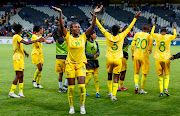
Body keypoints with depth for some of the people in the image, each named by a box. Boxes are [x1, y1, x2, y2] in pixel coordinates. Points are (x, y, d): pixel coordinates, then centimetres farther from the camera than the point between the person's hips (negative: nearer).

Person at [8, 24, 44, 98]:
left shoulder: (16, 36, 16)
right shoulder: (17, 37, -15)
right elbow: (26, 43, -28)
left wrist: (25, 52, 41)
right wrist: (37, 40, -24)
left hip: (20, 58, 10)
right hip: (18, 58, -10)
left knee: (21, 75, 9)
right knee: (18, 75, -9)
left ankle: (21, 92, 12)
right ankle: (11, 92, -6)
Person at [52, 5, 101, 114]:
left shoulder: (83, 37, 3)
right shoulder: (68, 37, -1)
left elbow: (92, 26, -4)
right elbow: (62, 26, -13)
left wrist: (95, 14, -14)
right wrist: (60, 13, -24)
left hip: (81, 64, 1)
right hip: (70, 64, -1)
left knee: (82, 85, -9)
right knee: (71, 87, 2)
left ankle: (82, 107, 6)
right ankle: (71, 107, 16)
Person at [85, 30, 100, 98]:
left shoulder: (95, 42, 12)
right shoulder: (86, 42, -7)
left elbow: (98, 51, 9)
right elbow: (84, 52, -11)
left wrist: (97, 54, -15)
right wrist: (93, 56, -16)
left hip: (95, 61, 5)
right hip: (88, 61, -5)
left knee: (96, 76, 0)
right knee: (88, 77, -7)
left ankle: (97, 92, 2)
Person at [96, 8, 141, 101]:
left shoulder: (108, 36, -4)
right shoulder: (121, 36, -5)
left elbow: (100, 27, 1)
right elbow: (129, 28, 1)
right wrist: (135, 18, 7)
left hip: (109, 59, 1)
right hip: (118, 60, -1)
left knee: (109, 75, 21)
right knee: (116, 77, 1)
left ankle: (110, 92, 24)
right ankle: (114, 95, -5)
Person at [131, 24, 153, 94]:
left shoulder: (137, 34, 5)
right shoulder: (149, 36, -4)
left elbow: (132, 45, 4)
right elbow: (150, 46, -2)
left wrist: (132, 54, 14)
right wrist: (150, 51, 21)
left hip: (136, 56, 3)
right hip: (144, 56, -3)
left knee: (136, 72, 16)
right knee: (144, 73, 7)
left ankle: (136, 85, -7)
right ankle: (142, 89, 9)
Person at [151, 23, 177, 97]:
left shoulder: (157, 36, 1)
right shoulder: (169, 37, -1)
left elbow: (151, 34, 23)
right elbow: (175, 36, 20)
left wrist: (154, 26, 36)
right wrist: (174, 29, 35)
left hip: (158, 59, 1)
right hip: (166, 58, -1)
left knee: (160, 76, 8)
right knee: (167, 75, 12)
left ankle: (161, 91, 2)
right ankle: (165, 89, -5)